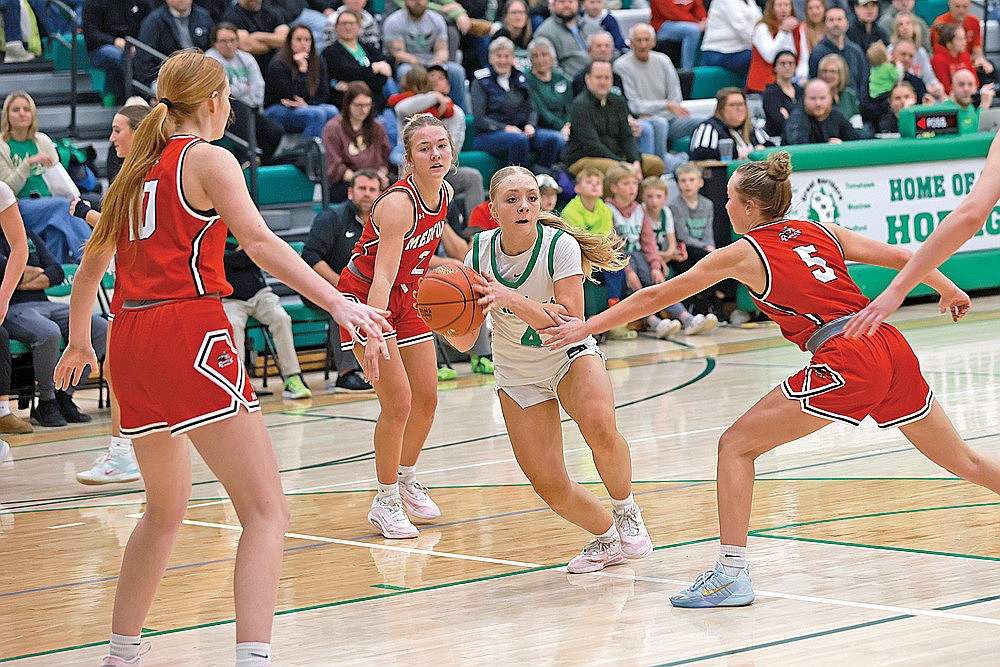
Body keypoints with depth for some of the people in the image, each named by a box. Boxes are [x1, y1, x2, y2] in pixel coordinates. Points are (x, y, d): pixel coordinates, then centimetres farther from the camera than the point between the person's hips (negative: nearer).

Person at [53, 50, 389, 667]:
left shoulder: (139, 167, 20)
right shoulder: (207, 158, 0)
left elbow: (92, 264, 28)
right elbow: (258, 241, -15)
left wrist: (80, 342, 43)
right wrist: (338, 303, -23)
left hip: (131, 342, 8)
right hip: (191, 334, -8)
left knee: (166, 511, 25)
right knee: (267, 510, -12)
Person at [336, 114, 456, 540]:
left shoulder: (444, 194, -6)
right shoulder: (398, 204, -30)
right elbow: (382, 276, -38)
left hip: (405, 299, 8)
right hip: (366, 299, -8)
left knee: (427, 399, 11)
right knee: (397, 402, -14)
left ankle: (406, 479, 33)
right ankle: (385, 501, 1)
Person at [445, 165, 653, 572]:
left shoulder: (560, 245, -22)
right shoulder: (481, 252, -13)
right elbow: (465, 341, -10)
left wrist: (511, 299, -40)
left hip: (570, 356, -3)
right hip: (516, 374, 3)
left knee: (599, 426, -35)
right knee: (549, 486, -10)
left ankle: (626, 511, -8)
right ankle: (606, 541, 19)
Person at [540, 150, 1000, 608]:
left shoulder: (743, 253, 6)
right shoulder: (821, 232, 19)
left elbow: (657, 297, 9)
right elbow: (901, 257, 18)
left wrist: (585, 327, 15)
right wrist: (948, 290, 35)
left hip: (845, 362, -6)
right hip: (893, 348, 6)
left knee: (736, 445, 3)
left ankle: (732, 573, -3)